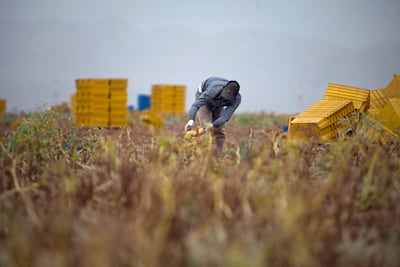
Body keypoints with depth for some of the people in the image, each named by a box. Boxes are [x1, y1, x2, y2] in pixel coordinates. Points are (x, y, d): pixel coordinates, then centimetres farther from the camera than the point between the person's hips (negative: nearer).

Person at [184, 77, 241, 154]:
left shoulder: (237, 99, -35)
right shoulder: (214, 90, -45)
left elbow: (226, 116, -41)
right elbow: (196, 104, -53)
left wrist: (213, 125, -60)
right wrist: (191, 120, -71)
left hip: (217, 104, 3)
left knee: (219, 130, -3)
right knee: (206, 127, -20)